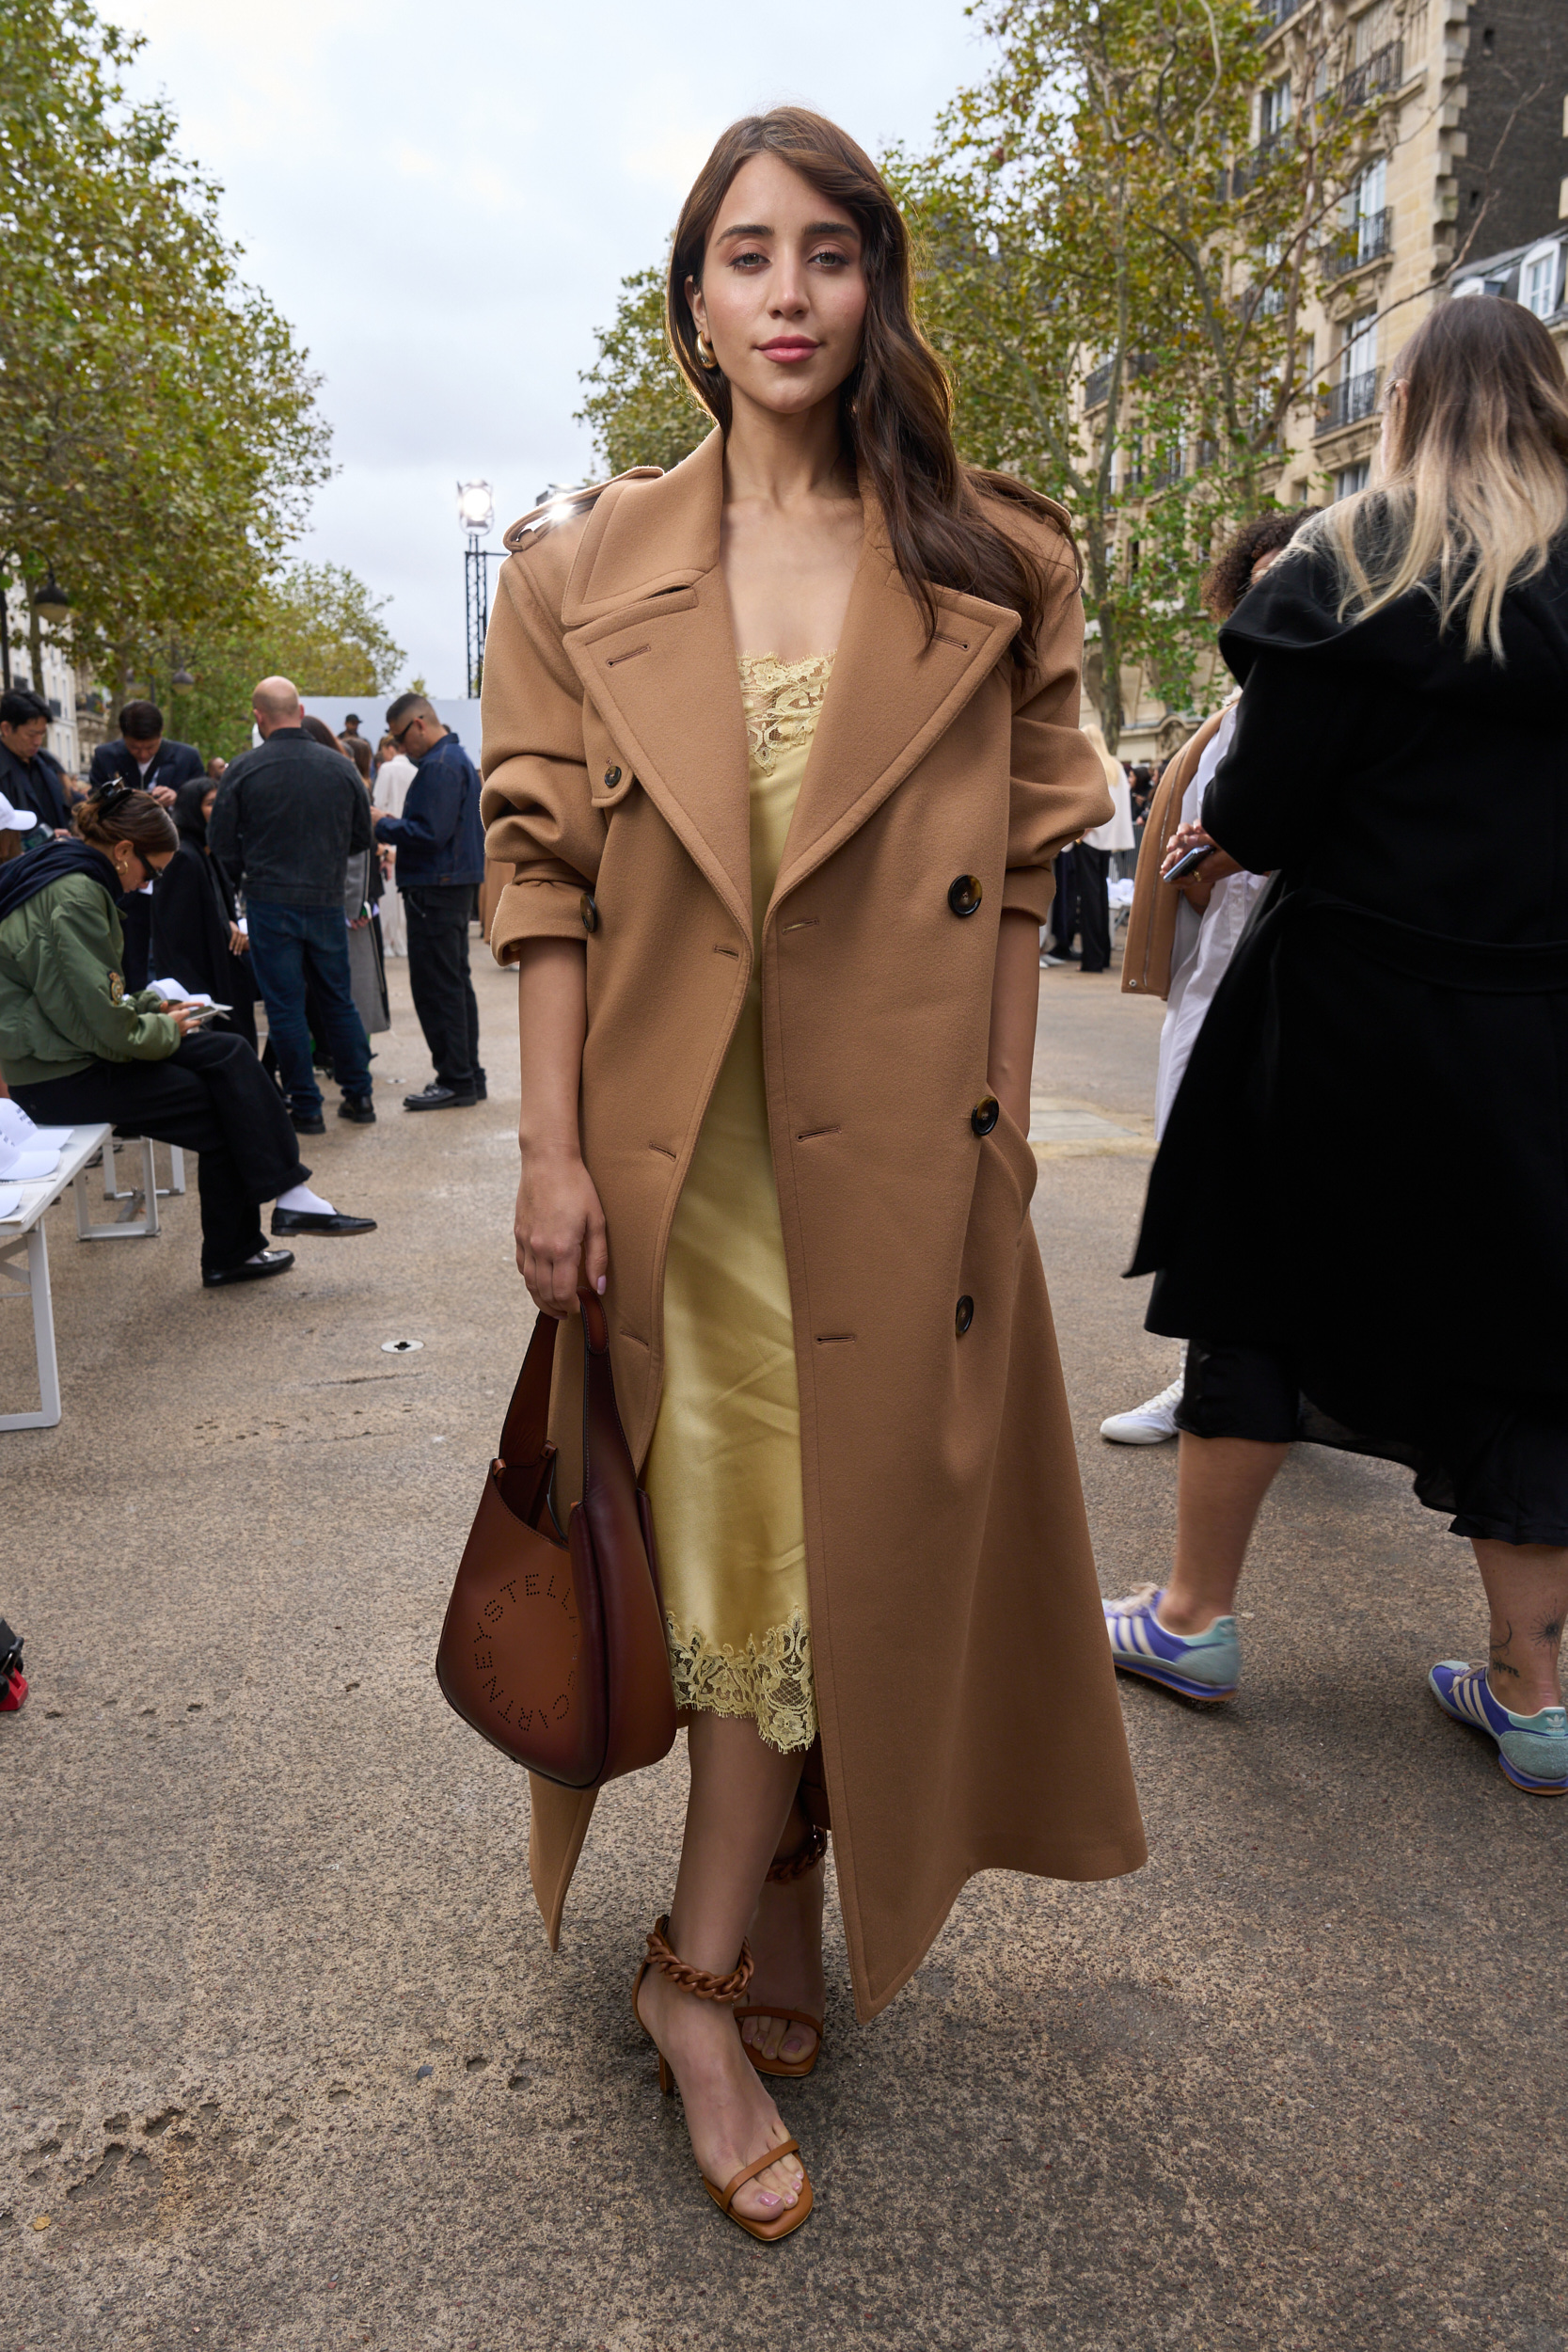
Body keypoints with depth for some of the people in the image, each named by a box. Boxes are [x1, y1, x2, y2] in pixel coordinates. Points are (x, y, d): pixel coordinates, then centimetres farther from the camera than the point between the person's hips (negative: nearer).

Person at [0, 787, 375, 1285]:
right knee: (222, 1114, -8)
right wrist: (165, 1030, -6)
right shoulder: (76, 895, -21)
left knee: (228, 1054, 1)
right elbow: (109, 1027, -24)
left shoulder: (66, 878, 13)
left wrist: (149, 1007, 10)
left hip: (67, 1051, 10)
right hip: (60, 1076, -10)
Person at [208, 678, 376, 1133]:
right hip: (328, 900, 3)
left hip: (270, 902, -3)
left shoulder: (244, 770, -9)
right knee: (338, 1000, 15)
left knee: (285, 1007, 4)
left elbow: (221, 839, -3)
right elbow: (362, 836, 8)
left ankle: (306, 1108, 7)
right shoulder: (340, 767, -1)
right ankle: (358, 1096, 19)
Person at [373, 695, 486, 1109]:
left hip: (436, 889, -11)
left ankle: (455, 1081, -3)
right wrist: (394, 824, 12)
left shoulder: (439, 767, -16)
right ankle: (469, 1076, 20)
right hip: (456, 886, 11)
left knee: (436, 989, -6)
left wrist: (383, 826, -10)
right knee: (455, 984, 14)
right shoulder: (456, 757, 18)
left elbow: (429, 834, -22)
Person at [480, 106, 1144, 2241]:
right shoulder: (583, 573, 6)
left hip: (898, 1136, 0)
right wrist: (552, 1150, -6)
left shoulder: (986, 568, 6)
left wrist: (998, 1124, -3)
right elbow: (545, 872, 0)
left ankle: (707, 1969, 24)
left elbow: (1016, 877, 4)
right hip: (679, 1131, 0)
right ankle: (766, 1929, 28)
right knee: (734, 1529, 7)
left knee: (847, 1521, 5)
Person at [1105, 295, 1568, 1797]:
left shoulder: (1350, 565, -6)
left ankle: (1193, 1616, 22)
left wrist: (1224, 825, 8)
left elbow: (1260, 811, -12)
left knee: (1264, 1290, 11)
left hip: (1346, 1005, -3)